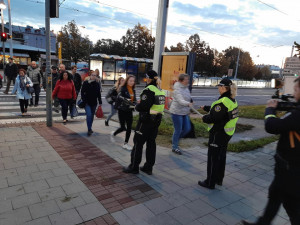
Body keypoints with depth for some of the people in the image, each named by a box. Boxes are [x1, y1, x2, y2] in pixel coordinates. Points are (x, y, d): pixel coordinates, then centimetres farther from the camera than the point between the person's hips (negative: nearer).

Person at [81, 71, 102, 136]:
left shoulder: (97, 84, 6)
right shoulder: (86, 83, -4)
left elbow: (99, 94, 10)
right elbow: (82, 92, -5)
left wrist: (100, 102, 8)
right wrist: (84, 100, -14)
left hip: (94, 103, 4)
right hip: (87, 103, -4)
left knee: (92, 116, 13)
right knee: (89, 115, -16)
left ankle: (90, 128, 29)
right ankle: (89, 129, -9)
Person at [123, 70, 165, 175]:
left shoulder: (149, 90, -16)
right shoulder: (160, 90, 10)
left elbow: (143, 106, -23)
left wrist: (136, 106, -2)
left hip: (146, 120, -8)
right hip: (157, 120, 8)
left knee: (138, 143, 4)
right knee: (151, 143, 14)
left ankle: (134, 167, 14)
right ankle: (148, 167, 23)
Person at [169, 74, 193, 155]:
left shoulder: (186, 88, 9)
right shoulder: (177, 89, -18)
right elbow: (180, 100, -33)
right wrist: (188, 104, -50)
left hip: (185, 112, 8)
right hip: (177, 112, -8)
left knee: (187, 128, 10)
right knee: (178, 130, 0)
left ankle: (175, 139, 32)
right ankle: (175, 147, 17)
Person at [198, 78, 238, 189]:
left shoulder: (223, 102, -24)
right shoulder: (232, 101, 7)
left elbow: (213, 117, -26)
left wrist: (204, 118, -8)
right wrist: (206, 108, 24)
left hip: (218, 134, -9)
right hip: (227, 133, 9)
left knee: (213, 157, 2)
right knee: (221, 156, 19)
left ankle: (210, 182, 14)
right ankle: (219, 179, 34)